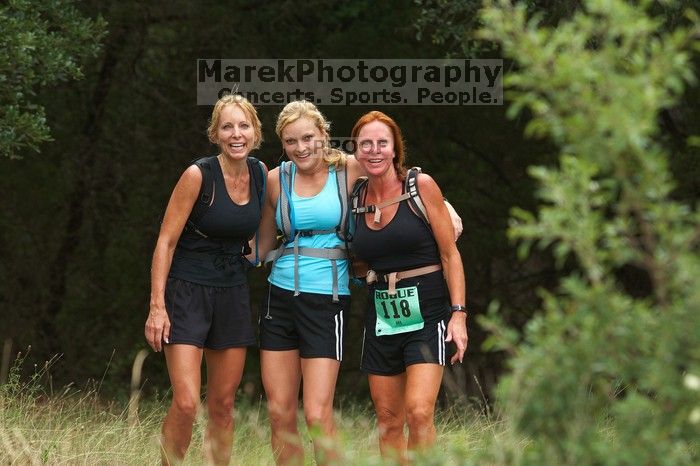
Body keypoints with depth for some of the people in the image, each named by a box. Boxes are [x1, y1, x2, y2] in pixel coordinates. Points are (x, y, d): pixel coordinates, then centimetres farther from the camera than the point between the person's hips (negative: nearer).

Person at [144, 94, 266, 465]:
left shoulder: (260, 174, 3)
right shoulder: (199, 176, -13)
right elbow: (166, 241, -12)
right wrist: (157, 306, -16)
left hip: (232, 295, 5)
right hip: (187, 292, -5)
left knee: (222, 405, 7)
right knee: (186, 404, -14)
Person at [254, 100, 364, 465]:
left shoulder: (350, 171, -4)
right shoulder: (276, 180, 6)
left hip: (326, 301, -4)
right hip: (280, 297, 4)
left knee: (317, 415, -12)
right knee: (280, 414, 3)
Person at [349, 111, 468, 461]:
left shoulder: (420, 186, -5)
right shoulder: (356, 199, 7)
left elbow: (449, 253, -5)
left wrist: (458, 313, -11)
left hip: (426, 314, -5)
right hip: (381, 317, 5)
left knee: (419, 412, -19)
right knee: (388, 422, 5)